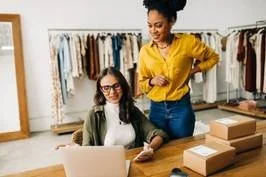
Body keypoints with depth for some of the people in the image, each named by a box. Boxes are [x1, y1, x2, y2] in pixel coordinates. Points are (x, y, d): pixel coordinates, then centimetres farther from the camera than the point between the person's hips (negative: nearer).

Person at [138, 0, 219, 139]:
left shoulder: (187, 42, -7)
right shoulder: (145, 51, 0)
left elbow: (213, 57, 9)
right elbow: (141, 84, 9)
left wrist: (193, 71, -3)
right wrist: (152, 81, -12)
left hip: (181, 108, -2)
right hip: (156, 109, 3)